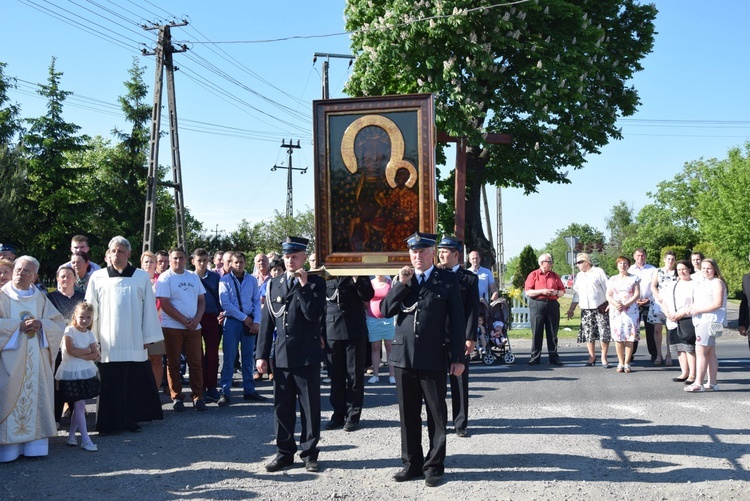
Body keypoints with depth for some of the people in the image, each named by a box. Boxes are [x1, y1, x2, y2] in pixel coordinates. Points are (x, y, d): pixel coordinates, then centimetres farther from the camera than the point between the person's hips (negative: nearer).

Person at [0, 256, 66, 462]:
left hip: (36, 360, 3)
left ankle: (34, 445, 7)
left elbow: (59, 323, 8)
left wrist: (41, 325, -10)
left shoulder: (41, 298, 12)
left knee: (35, 397, 2)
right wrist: (19, 325, -16)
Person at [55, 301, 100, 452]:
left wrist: (80, 354, -16)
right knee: (80, 405, -6)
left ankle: (71, 435, 22)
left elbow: (95, 355, -2)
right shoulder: (69, 330, -8)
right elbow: (70, 350, -20)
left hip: (86, 372, 6)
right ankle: (85, 440, -4)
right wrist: (87, 350, -10)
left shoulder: (90, 334, 7)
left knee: (79, 406, 10)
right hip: (72, 373, -5)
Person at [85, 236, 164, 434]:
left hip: (134, 342, 0)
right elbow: (91, 310, 6)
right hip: (108, 342, 0)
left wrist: (148, 337, 0)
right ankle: (111, 422, 9)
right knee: (110, 383, 1)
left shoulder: (142, 277, 4)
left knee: (134, 383, 3)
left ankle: (131, 419, 15)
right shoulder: (98, 278, 5)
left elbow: (149, 308, 4)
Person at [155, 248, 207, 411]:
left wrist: (197, 319, -6)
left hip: (194, 327, 4)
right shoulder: (165, 278, -3)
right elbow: (165, 304, -10)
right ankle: (177, 397, 10)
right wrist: (185, 321, -12)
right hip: (172, 327, -4)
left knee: (196, 362, 3)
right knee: (174, 363, 2)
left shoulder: (193, 277, 11)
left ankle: (197, 397, 8)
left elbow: (201, 300, 12)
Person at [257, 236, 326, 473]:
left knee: (310, 407, 4)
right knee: (282, 407, 9)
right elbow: (266, 321, 9)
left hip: (307, 356, -3)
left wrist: (304, 286, -17)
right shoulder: (274, 284, 10)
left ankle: (309, 452, 15)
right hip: (281, 355, 3)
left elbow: (314, 315, -15)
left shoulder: (316, 283, -1)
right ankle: (284, 452, 20)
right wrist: (262, 354, 5)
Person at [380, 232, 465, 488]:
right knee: (408, 414, 11)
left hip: (433, 359, -3)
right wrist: (402, 284, -8)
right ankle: (412, 463, 22)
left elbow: (456, 321, -1)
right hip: (403, 356, 4)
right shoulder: (402, 280, 11)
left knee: (436, 414, 5)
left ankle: (434, 466, 15)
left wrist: (457, 358, -5)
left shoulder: (447, 280, 0)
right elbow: (385, 311, 2)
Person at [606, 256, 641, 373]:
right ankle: (620, 363, 4)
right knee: (618, 337, -2)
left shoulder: (634, 278, 7)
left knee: (629, 337, -5)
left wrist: (625, 305, -14)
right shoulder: (612, 279, 13)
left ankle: (627, 363, -1)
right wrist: (616, 304, -12)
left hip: (630, 310, -2)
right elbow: (608, 295, 8)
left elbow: (637, 294, -2)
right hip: (615, 311, 2)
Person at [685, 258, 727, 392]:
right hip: (701, 321, 10)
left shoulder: (717, 282, -8)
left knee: (701, 351, -15)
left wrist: (699, 310, -17)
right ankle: (712, 383, 14)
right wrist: (692, 308, 7)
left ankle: (698, 383, -17)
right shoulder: (702, 283, 21)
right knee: (710, 352, 11)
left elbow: (718, 303, -18)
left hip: (710, 321, -10)